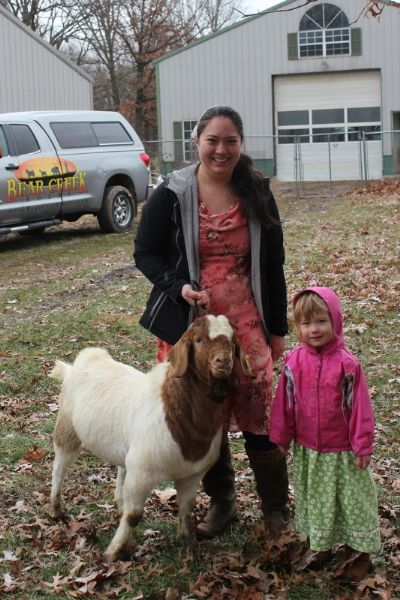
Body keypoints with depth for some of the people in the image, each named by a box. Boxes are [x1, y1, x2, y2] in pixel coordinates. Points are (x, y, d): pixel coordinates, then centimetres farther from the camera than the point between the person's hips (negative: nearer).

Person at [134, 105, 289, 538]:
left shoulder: (257, 195, 2)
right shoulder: (171, 195, -5)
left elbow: (273, 266, 7)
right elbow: (145, 253, 1)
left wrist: (277, 329, 7)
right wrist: (180, 287, -16)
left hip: (247, 323, 1)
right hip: (190, 324, -1)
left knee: (262, 416, 0)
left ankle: (276, 507, 17)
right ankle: (221, 502, 27)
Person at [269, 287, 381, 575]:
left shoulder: (346, 363, -17)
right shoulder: (294, 361, -7)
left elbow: (359, 406, -12)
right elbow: (284, 403, 0)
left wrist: (362, 445, -10)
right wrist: (280, 438, 5)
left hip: (342, 449, -3)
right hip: (307, 449, 3)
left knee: (352, 498, 12)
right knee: (315, 499, 19)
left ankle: (359, 548, 28)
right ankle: (320, 545, 37)